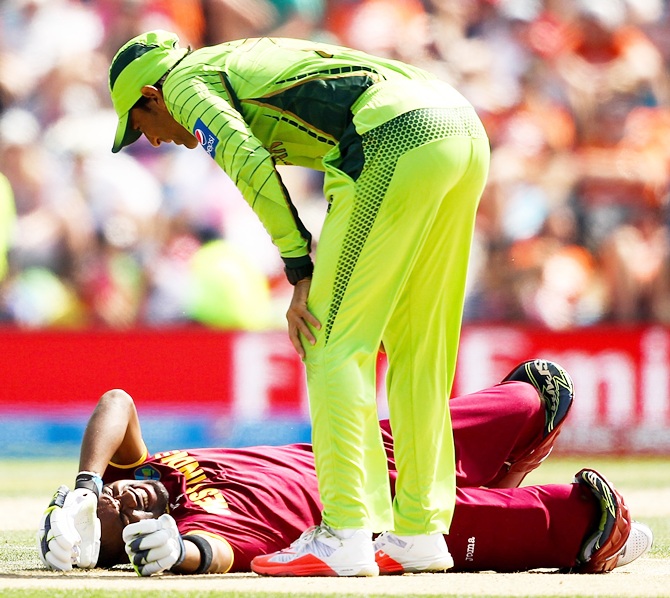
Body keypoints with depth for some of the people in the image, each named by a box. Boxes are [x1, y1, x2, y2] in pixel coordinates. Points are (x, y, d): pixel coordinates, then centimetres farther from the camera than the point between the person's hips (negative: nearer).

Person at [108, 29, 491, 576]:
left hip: (395, 139, -9)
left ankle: (346, 537, -8)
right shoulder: (248, 56, 36)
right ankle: (420, 533, 18)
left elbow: (247, 160, -8)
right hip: (467, 130, 9)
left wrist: (301, 271, -7)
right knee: (417, 349, 15)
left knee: (332, 346, -3)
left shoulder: (188, 83, 12)